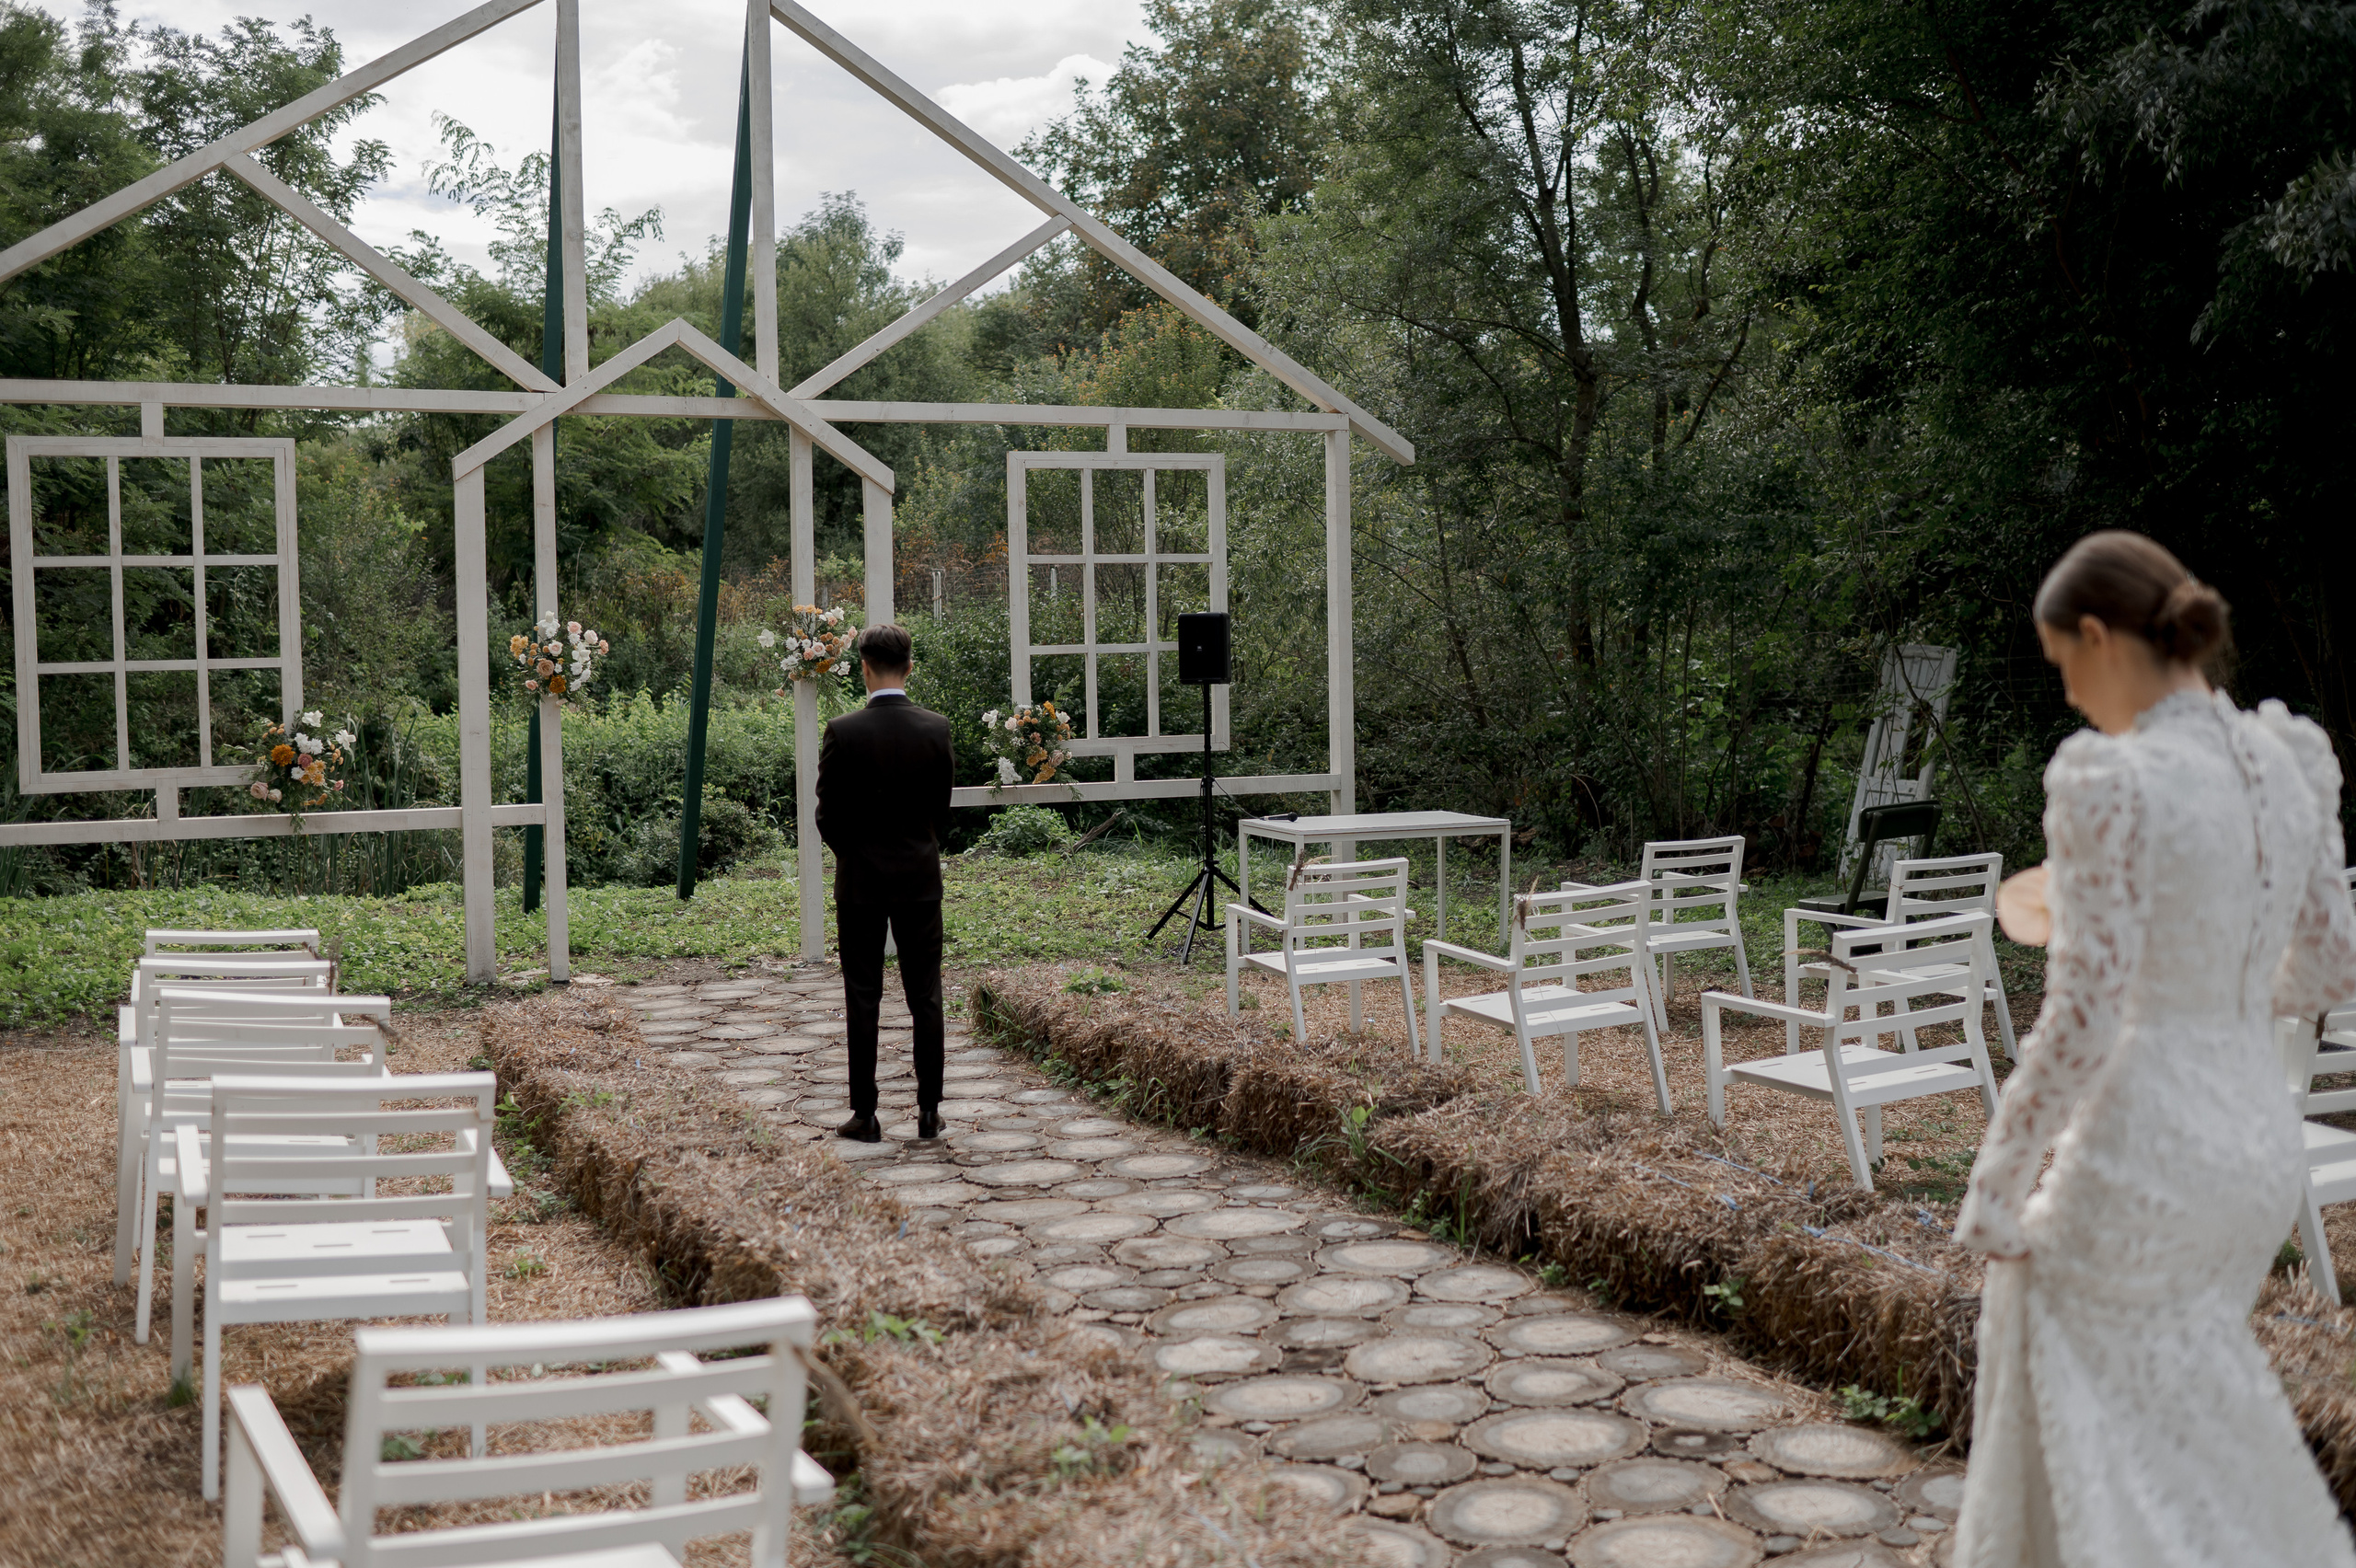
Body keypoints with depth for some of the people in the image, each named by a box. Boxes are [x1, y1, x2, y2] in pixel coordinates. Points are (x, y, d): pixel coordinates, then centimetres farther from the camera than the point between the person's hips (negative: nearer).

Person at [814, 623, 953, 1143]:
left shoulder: (843, 732, -12)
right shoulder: (936, 729, -5)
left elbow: (828, 815, -5)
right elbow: (943, 810, 3)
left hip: (861, 881, -2)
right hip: (920, 877, 2)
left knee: (862, 1001, 4)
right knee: (925, 998, 8)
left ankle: (865, 1115, 7)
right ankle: (929, 1111, 10)